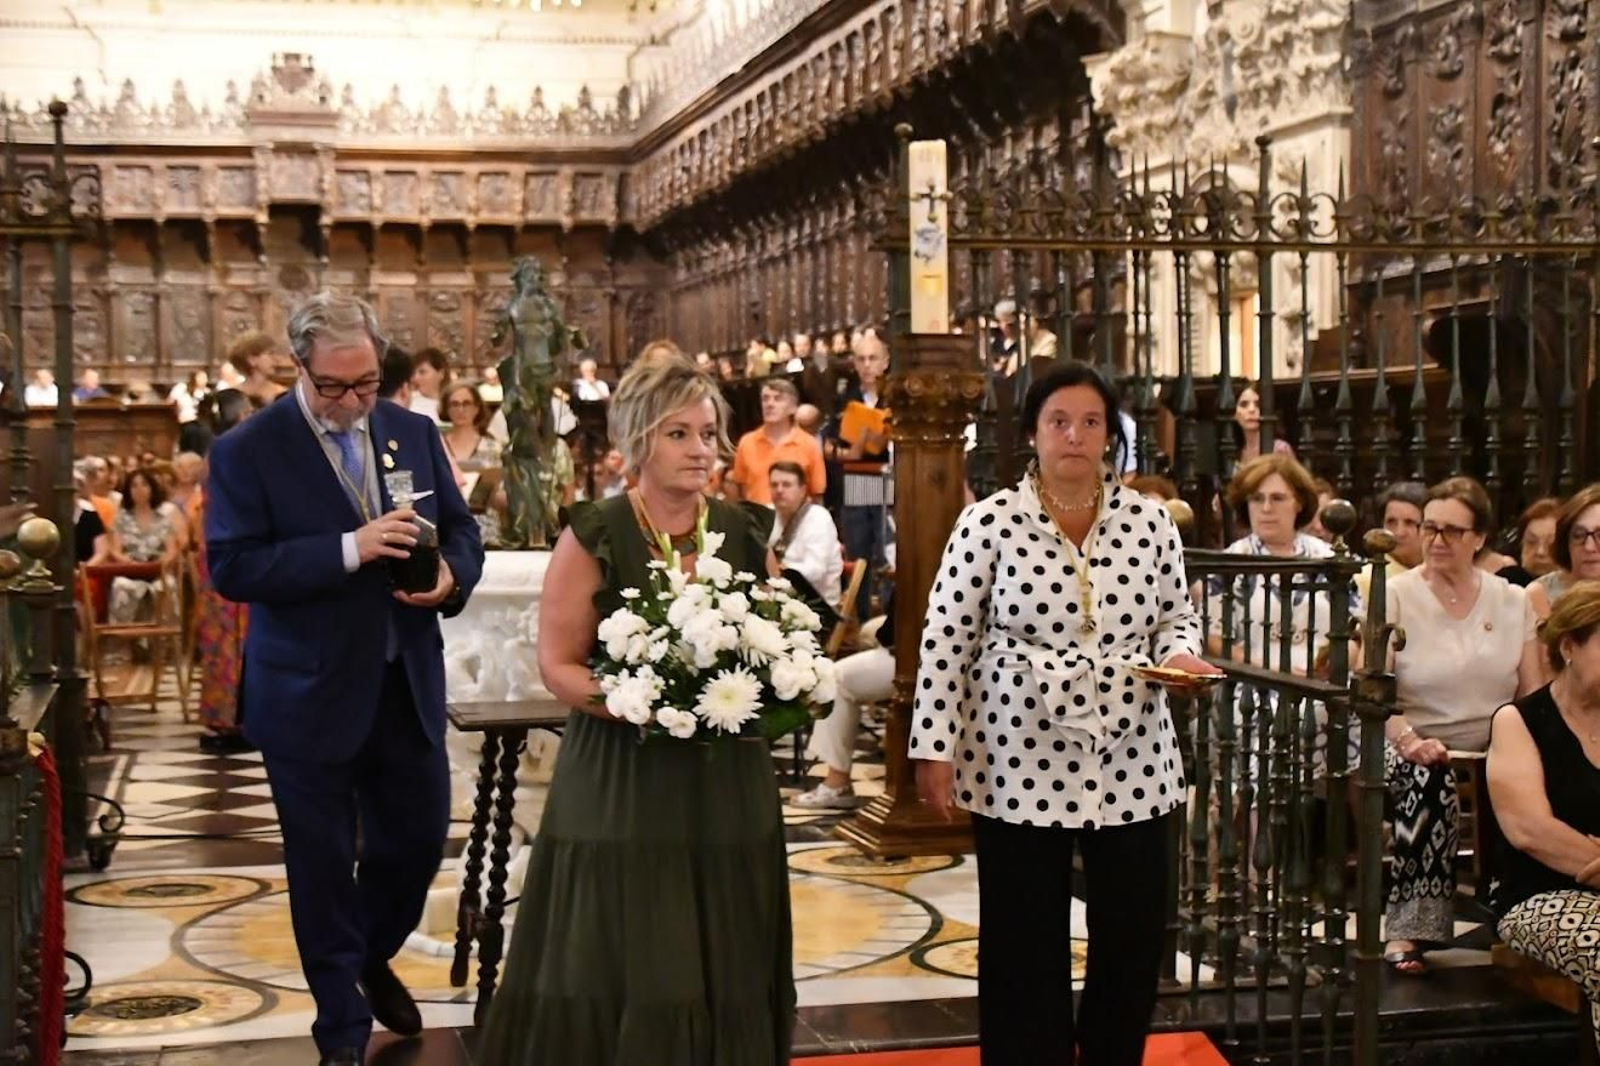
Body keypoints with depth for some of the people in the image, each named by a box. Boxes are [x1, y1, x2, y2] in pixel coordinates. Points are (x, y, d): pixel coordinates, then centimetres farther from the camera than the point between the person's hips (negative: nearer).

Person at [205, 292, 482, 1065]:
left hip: (407, 683, 4)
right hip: (310, 695, -4)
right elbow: (230, 567, -19)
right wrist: (349, 549, -27)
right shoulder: (247, 450, -11)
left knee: (420, 835, 14)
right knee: (324, 863, 7)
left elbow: (460, 529, 10)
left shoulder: (414, 433, 3)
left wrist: (451, 576, -14)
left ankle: (372, 959, 43)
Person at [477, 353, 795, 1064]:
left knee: (725, 970, 8)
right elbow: (557, 664, -7)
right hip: (622, 779, -3)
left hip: (726, 779, 4)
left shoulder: (746, 533, 5)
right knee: (621, 973, -1)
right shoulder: (593, 537, -6)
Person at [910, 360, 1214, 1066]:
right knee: (1026, 952, 6)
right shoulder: (990, 522, -5)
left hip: (1131, 766, 3)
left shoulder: (1148, 520, 4)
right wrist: (934, 747, -6)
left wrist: (1178, 654, -8)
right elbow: (947, 640, -3)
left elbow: (1176, 617, 15)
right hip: (1021, 768, -3)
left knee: (1132, 941, 10)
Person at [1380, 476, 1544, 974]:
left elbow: (1534, 695, 10)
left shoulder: (1512, 601, 13)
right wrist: (1408, 740, -27)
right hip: (1417, 752, -3)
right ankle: (1409, 929, -32)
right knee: (1430, 779, -36)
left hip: (1495, 754, 3)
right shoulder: (1394, 596, 2)